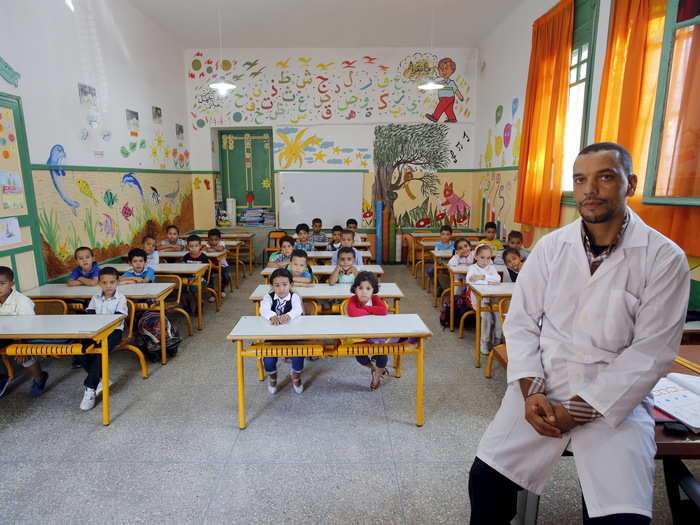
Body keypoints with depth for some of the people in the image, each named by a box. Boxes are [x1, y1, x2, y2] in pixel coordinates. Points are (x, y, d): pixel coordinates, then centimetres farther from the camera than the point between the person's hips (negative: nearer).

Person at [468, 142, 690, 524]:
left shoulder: (664, 258, -6)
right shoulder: (550, 247, 1)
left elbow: (651, 352, -10)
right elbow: (521, 322, 1)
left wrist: (581, 409, -14)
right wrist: (531, 391, -11)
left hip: (616, 399, -1)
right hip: (541, 388, 2)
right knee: (485, 478, -5)